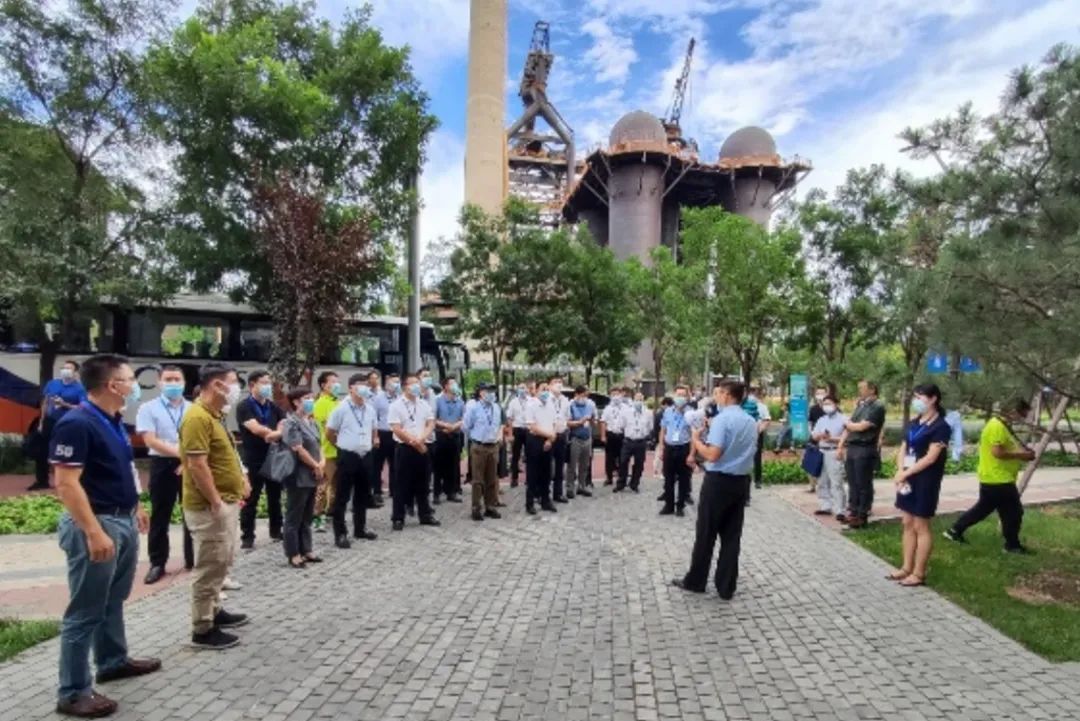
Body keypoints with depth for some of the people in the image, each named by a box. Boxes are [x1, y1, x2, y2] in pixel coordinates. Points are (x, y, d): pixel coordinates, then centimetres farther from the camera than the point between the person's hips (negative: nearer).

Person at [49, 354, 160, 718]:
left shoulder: (114, 421, 9)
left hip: (124, 521, 9)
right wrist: (94, 532, -26)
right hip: (97, 525, -9)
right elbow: (66, 484, -23)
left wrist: (135, 508, 24)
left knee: (114, 600, 21)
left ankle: (113, 661, 37)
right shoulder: (76, 423, -20)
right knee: (85, 611, 1)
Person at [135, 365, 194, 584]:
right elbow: (151, 441, -11)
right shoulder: (148, 408, -1)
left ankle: (193, 559, 21)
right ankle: (157, 563, 16)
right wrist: (181, 453, -17)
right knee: (160, 516, 6)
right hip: (162, 465, -2)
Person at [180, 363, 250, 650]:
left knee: (222, 562, 20)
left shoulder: (216, 415, 12)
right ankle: (203, 629, 10)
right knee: (210, 567, -1)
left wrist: (240, 479, 13)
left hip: (227, 502, 10)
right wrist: (216, 502, -22)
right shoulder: (198, 417, -20)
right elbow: (197, 465, -25)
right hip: (209, 507, -10)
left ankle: (214, 611, 34)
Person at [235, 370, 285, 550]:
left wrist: (276, 434, -20)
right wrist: (278, 432, -9)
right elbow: (256, 429, -19)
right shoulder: (244, 407, -7)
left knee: (275, 498, 14)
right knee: (250, 500, 2)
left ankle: (276, 531, 26)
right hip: (253, 461, -5)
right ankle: (247, 537, 11)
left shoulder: (274, 407, 11)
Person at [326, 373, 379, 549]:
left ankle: (360, 529, 28)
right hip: (347, 456, -6)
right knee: (342, 497, 1)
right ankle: (340, 534, 7)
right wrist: (341, 444, 5)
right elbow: (329, 432, -4)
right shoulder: (341, 408, -11)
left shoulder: (370, 409, 7)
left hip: (366, 456, 6)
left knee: (363, 495, 15)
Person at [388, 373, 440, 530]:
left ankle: (425, 515, 21)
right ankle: (398, 518, 9)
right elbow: (397, 429, -13)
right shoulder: (396, 405, -7)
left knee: (422, 484, 12)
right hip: (404, 448, -5)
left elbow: (431, 424, 4)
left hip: (423, 448, 5)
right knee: (402, 485, 1)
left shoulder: (424, 405, 9)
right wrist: (414, 442, -12)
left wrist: (421, 439, -13)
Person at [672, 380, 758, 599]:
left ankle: (695, 581, 19)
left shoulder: (722, 418, -16)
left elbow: (713, 455, -22)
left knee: (706, 533, 6)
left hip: (719, 481, -7)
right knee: (732, 536, 10)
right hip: (741, 481, 7)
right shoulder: (751, 422, 9)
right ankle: (726, 587, 16)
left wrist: (696, 439, -6)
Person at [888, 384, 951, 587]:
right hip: (908, 479, 7)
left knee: (920, 526, 0)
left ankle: (919, 573, 10)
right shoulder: (915, 423, 12)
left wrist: (905, 473, -15)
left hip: (925, 481, -7)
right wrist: (900, 473, -6)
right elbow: (903, 450, 9)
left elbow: (931, 457, -17)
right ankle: (906, 567, 22)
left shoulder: (940, 426, -11)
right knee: (907, 524, 12)